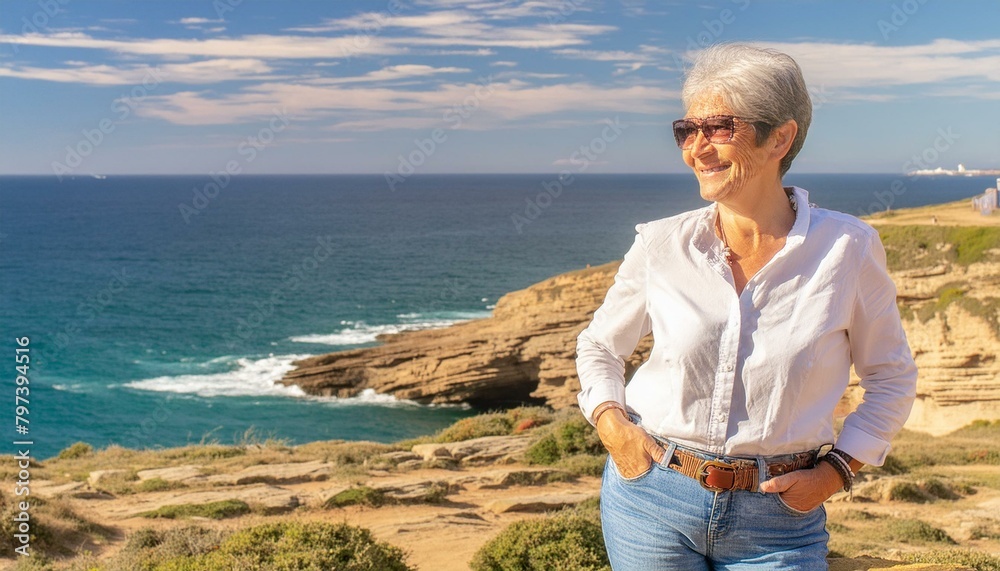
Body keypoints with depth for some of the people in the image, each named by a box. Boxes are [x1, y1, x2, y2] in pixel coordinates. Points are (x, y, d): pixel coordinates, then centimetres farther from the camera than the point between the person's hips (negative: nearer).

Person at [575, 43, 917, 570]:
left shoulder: (848, 249, -7)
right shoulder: (661, 246, -5)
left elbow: (892, 377, 6)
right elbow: (598, 346, 10)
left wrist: (837, 469, -3)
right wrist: (611, 424, -6)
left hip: (778, 519, 0)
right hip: (651, 498, 1)